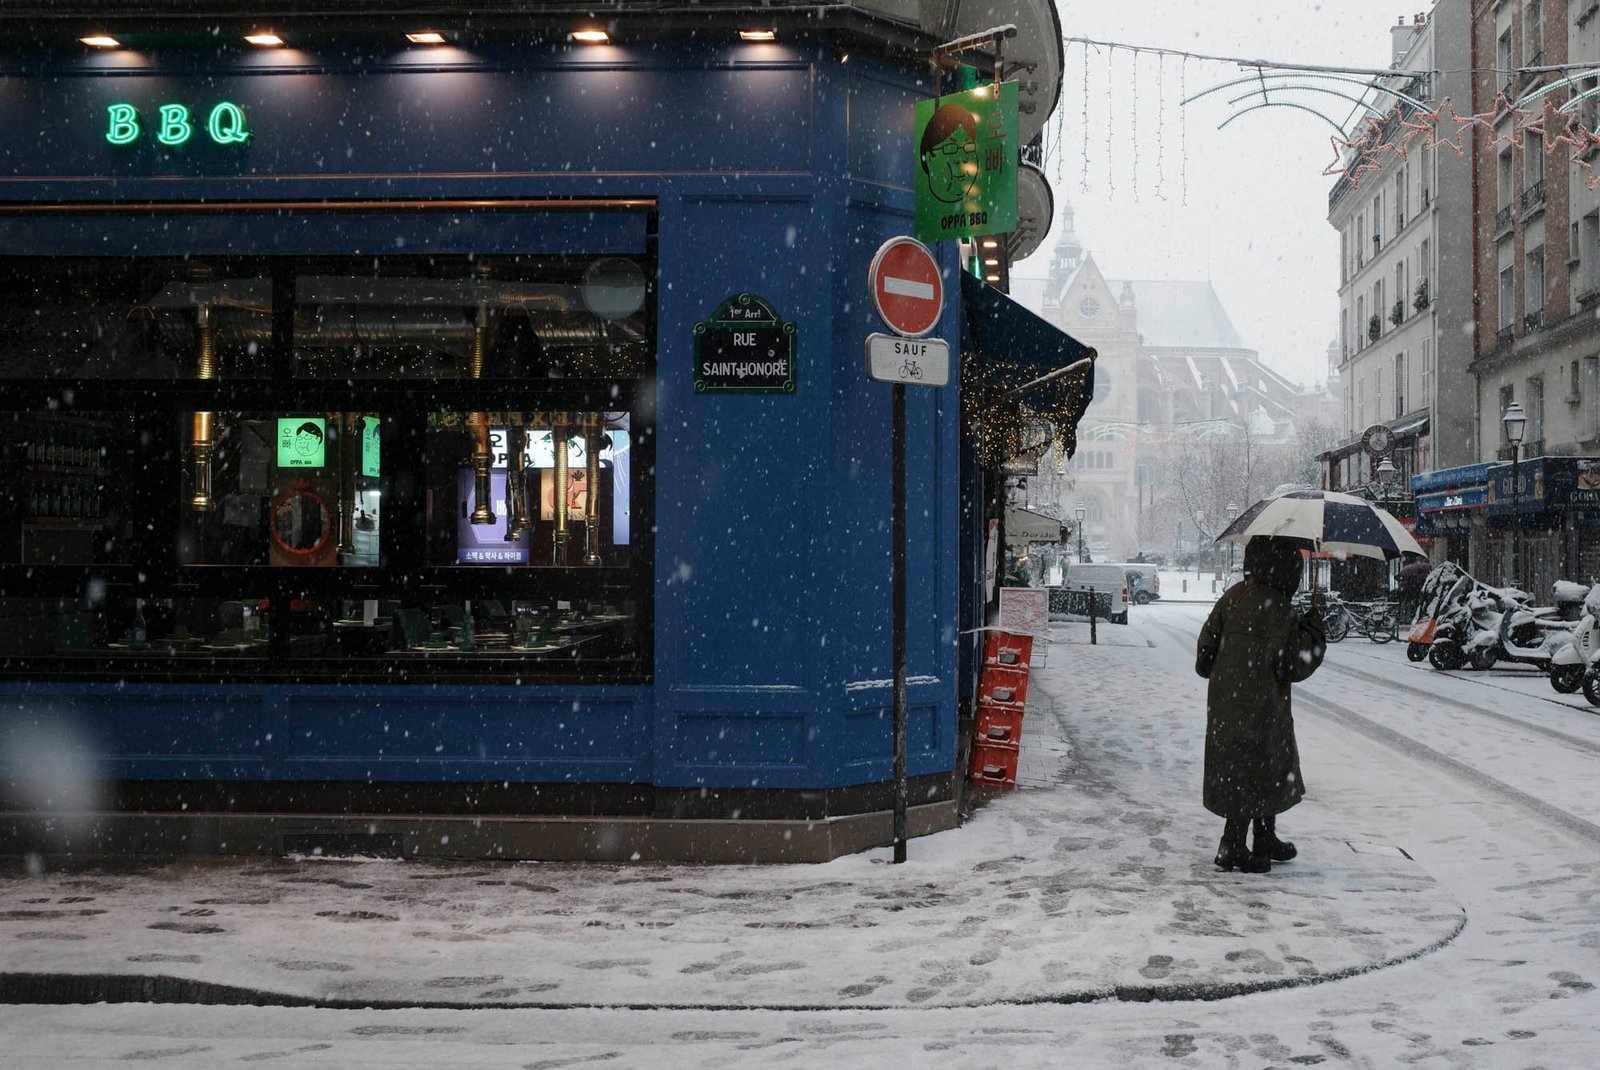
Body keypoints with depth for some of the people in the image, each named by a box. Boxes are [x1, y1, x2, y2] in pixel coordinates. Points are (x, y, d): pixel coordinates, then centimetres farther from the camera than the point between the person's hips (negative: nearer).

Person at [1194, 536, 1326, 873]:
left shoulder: (1231, 598, 2)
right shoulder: (1279, 609, -18)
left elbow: (1206, 650, 5)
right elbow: (1292, 666, -14)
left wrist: (1221, 673, 23)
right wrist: (1315, 634, 0)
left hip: (1224, 703, 8)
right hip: (1259, 707, -7)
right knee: (1254, 770, 3)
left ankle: (1266, 840, 31)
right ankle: (1232, 848, 7)